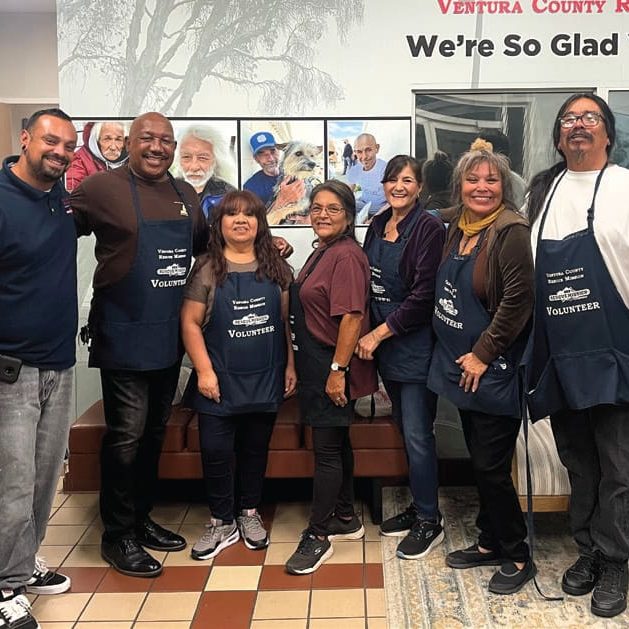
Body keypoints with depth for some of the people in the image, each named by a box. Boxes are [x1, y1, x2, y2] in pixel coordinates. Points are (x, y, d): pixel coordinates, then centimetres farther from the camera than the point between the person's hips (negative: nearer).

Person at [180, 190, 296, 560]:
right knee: (215, 451, 0)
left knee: (256, 449, 13)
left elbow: (286, 320, 7)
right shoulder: (207, 269, -4)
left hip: (265, 377, 2)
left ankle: (250, 513, 32)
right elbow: (191, 323, -5)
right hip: (221, 380, -2)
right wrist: (204, 371, -11)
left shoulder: (275, 267, 4)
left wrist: (290, 366, 3)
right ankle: (222, 523, 18)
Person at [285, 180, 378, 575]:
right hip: (317, 363, 10)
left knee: (327, 448, -2)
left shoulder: (346, 255, -17)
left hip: (333, 365, -10)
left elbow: (352, 317, -22)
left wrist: (337, 370, -22)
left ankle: (318, 536, 8)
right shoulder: (322, 252, 13)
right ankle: (346, 519, 31)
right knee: (337, 442, 18)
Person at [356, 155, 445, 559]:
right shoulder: (378, 225, 11)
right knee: (405, 428, 14)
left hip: (415, 344, -7)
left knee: (417, 435, -3)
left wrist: (378, 334, -14)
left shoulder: (429, 228, -11)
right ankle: (419, 507, 28)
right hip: (382, 342, 7)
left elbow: (423, 296, -16)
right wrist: (368, 335, 7)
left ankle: (430, 522, 11)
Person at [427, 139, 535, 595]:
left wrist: (483, 354, -16)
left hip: (492, 371, -8)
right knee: (479, 462, 16)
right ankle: (490, 543, 31)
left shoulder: (511, 232, -15)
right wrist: (460, 356, 10)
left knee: (492, 467, 0)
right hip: (461, 366, 8)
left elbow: (518, 301, -21)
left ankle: (518, 556, 17)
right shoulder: (458, 229, 8)